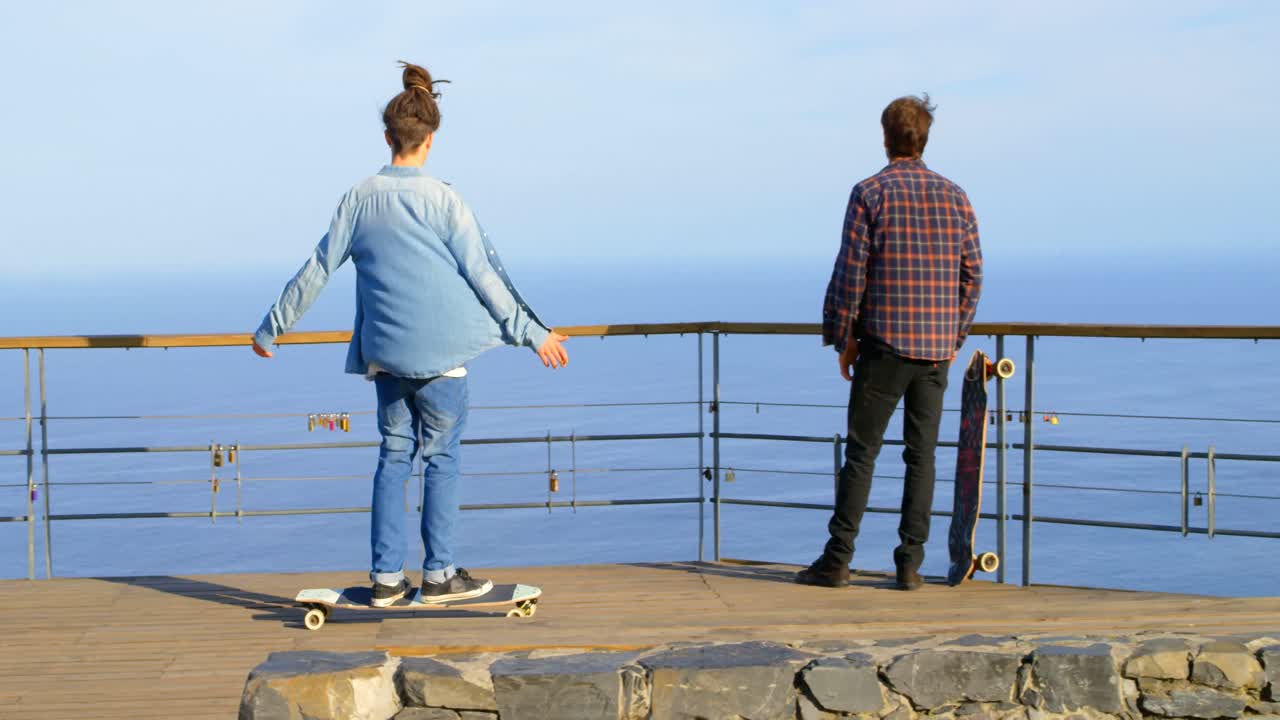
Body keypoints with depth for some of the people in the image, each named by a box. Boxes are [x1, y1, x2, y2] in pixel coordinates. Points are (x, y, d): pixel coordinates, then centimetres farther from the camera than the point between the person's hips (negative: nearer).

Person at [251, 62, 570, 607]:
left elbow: (317, 270, 6)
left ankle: (386, 577, 10)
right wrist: (531, 331, 0)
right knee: (441, 457, 5)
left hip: (385, 352, 3)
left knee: (393, 455, 11)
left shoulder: (360, 199, 3)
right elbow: (483, 273, -6)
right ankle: (439, 574, 8)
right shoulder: (443, 200, -7)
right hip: (441, 351, -3)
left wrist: (272, 327, 16)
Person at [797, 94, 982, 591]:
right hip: (937, 347, 3)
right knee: (922, 454, 7)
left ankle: (837, 560, 4)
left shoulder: (870, 193, -5)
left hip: (884, 345, -3)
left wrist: (844, 339, 1)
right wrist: (955, 338, 15)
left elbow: (851, 273, -8)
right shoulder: (954, 196, 6)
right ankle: (910, 563, 6)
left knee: (861, 453, 2)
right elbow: (972, 275, 6)